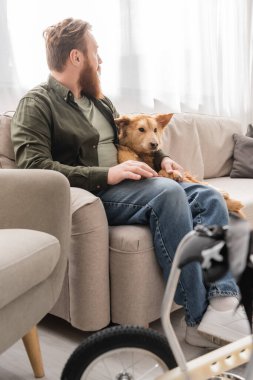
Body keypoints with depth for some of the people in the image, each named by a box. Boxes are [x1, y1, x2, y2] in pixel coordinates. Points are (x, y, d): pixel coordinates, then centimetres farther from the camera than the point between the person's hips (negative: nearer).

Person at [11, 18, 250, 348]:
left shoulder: (99, 101, 24)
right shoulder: (37, 104, -1)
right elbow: (33, 165, -16)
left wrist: (160, 158, 12)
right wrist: (106, 175, -24)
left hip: (127, 185, 8)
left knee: (209, 197, -13)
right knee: (168, 192, -33)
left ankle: (222, 301, -29)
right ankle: (200, 317, -27)